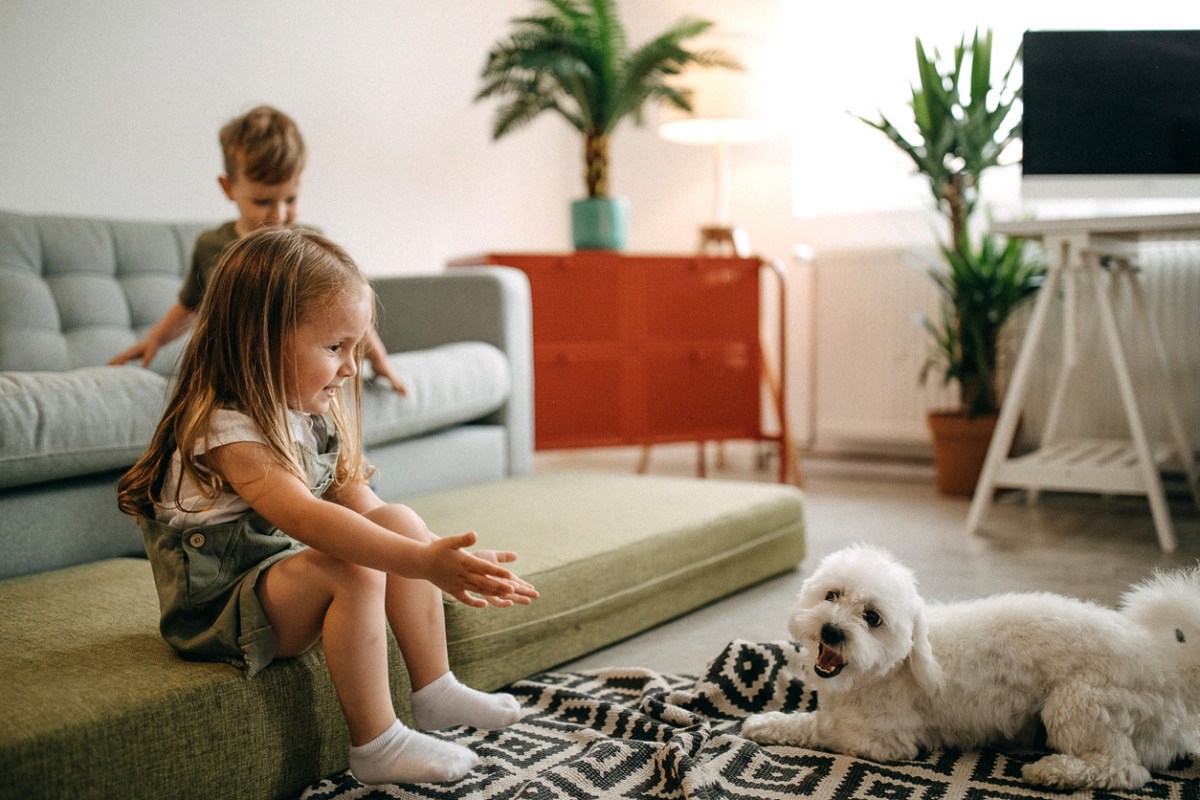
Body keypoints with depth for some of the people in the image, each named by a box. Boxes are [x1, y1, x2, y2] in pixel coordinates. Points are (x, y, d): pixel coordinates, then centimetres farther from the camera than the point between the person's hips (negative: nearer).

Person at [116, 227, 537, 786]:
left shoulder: (314, 414, 3)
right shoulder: (228, 430, -27)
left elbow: (356, 502, 1)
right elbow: (305, 517, -42)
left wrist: (449, 562, -9)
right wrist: (421, 561, -50)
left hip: (287, 568, 9)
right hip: (218, 608, -9)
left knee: (401, 521, -4)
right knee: (353, 570, -31)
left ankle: (434, 691, 2)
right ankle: (375, 746, -21)